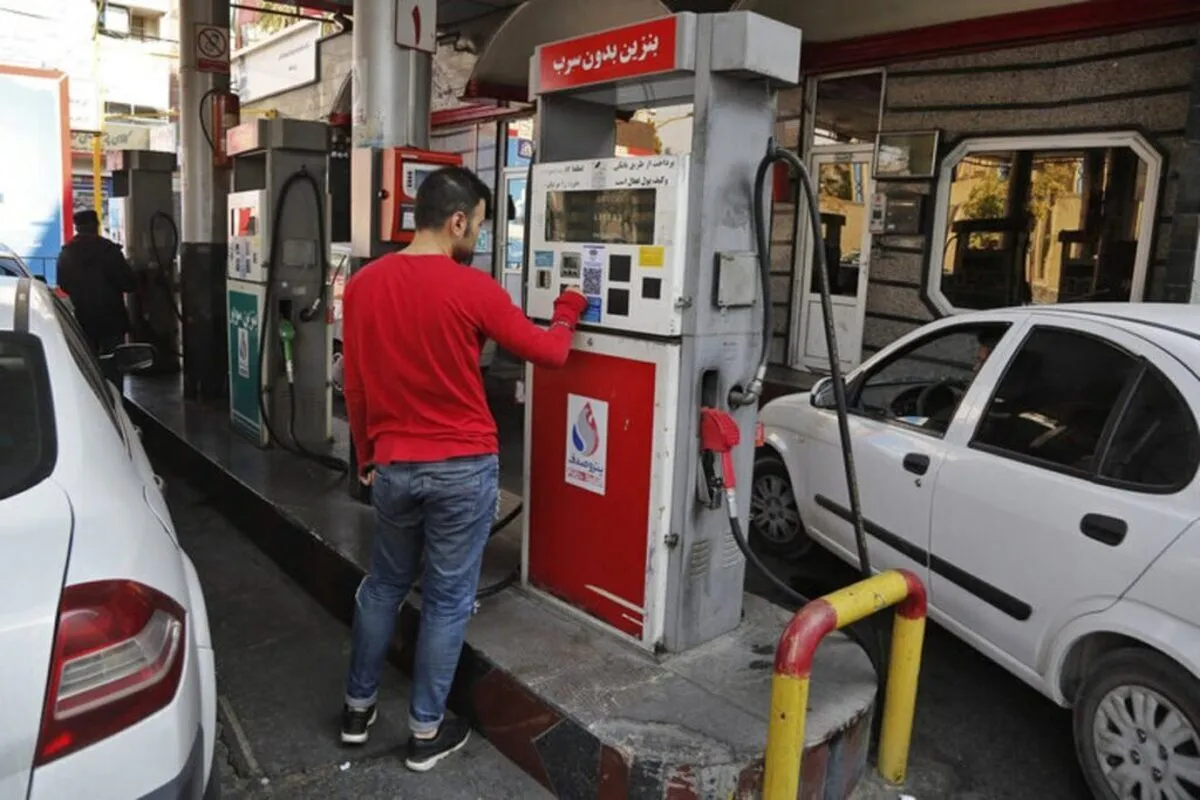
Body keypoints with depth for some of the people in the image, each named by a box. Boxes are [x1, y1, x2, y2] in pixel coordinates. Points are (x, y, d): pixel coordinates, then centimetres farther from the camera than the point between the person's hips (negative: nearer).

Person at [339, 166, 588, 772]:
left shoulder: (363, 284, 1)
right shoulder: (472, 288, -13)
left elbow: (354, 385, 7)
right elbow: (549, 354, -3)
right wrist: (566, 314, 18)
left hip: (393, 465, 5)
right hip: (463, 468, -4)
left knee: (384, 584, 22)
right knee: (447, 599, 9)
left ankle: (357, 707, 36)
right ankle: (426, 733, 22)